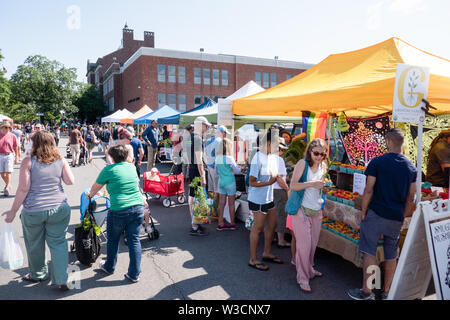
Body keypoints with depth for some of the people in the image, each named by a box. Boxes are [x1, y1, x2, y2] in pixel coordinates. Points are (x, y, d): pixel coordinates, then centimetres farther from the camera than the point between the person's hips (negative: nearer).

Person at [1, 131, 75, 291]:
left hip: (33, 211, -1)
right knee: (58, 244, 9)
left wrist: (13, 211, -2)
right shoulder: (61, 160, -1)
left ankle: (38, 275, 39)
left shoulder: (28, 161, -8)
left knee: (35, 246, 18)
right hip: (59, 209, 2)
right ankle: (61, 280, 12)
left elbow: (23, 189, -11)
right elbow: (70, 181, 1)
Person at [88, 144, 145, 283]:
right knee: (134, 240, 10)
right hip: (138, 207, 4)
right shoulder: (131, 167, 10)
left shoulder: (109, 169, -4)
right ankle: (134, 274, 15)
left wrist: (90, 195, 30)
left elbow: (95, 187, 9)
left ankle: (109, 267, 38)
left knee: (113, 240, 18)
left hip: (119, 210, -4)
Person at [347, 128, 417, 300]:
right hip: (396, 218, 5)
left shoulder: (377, 162, -9)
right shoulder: (412, 167, 5)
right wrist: (403, 216, 17)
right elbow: (411, 198, 8)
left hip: (376, 214, -4)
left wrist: (363, 212, -1)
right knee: (391, 256, 14)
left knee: (369, 252, 3)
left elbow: (369, 190, -10)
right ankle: (386, 292, 24)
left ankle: (366, 291, 8)